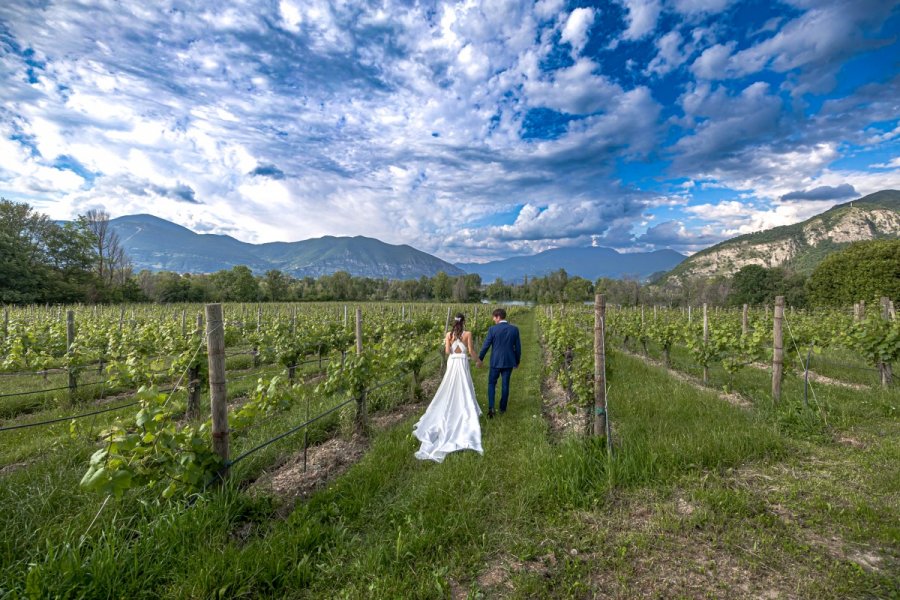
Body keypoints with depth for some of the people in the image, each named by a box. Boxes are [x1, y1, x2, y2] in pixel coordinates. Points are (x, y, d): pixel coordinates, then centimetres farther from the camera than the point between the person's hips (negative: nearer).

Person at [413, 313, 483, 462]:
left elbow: (447, 351, -7)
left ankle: (449, 412, 20)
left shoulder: (449, 334, -2)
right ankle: (466, 412, 12)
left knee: (449, 389, 14)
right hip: (463, 363, -2)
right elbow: (471, 351, -6)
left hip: (452, 363, 2)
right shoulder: (468, 334, -8)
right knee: (464, 389, 9)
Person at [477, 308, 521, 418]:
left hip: (496, 362, -2)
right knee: (505, 385, 13)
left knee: (491, 384, 11)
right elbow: (518, 347, 2)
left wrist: (480, 359, 6)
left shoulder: (493, 329, -12)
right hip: (509, 362, 2)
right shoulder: (514, 329, -4)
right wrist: (517, 361, 15)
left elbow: (486, 345, -7)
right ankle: (502, 408, 22)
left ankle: (491, 408, -3)